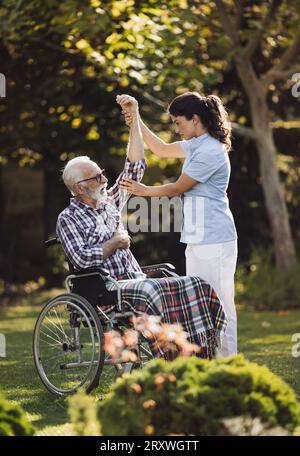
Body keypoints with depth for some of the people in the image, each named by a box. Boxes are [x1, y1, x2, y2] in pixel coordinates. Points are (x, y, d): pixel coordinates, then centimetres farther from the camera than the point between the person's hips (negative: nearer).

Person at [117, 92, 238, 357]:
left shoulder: (210, 151, -16)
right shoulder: (197, 145, 14)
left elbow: (178, 188, -10)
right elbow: (161, 149, 27)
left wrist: (144, 191, 5)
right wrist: (135, 118, 19)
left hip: (214, 240, -10)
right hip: (198, 240, 10)